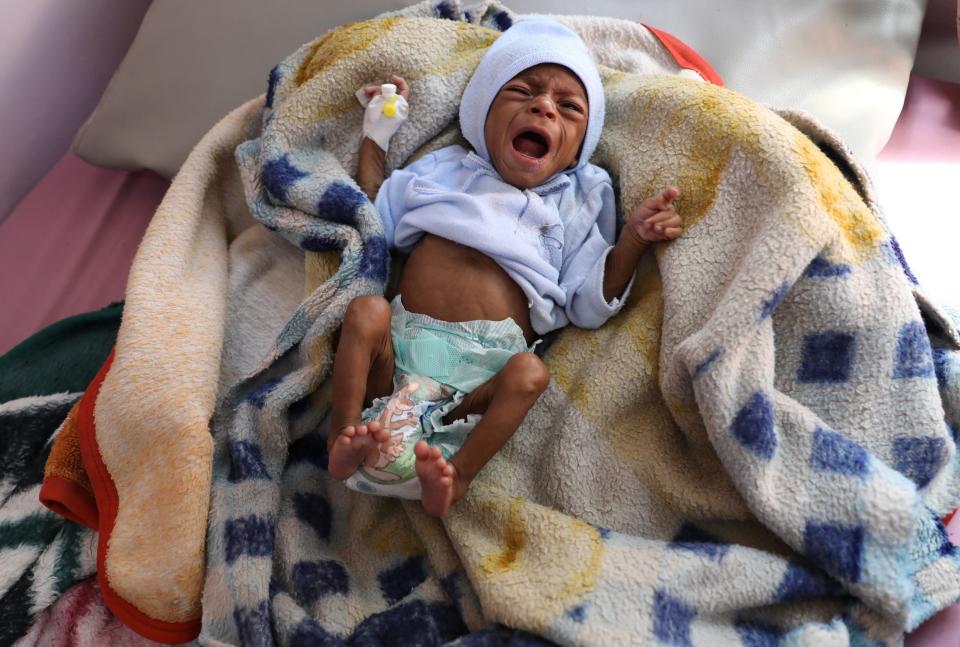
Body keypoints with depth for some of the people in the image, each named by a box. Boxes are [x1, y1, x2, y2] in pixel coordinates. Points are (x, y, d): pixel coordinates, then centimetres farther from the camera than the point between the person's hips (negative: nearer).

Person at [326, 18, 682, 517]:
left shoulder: (576, 204, 15)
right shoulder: (446, 170, 19)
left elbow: (590, 304, 8)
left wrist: (633, 238, -4)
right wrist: (376, 135, 23)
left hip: (486, 364, -1)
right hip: (401, 345, 2)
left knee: (529, 372, -29)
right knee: (366, 310, -25)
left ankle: (456, 476, -28)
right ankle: (343, 438, -21)